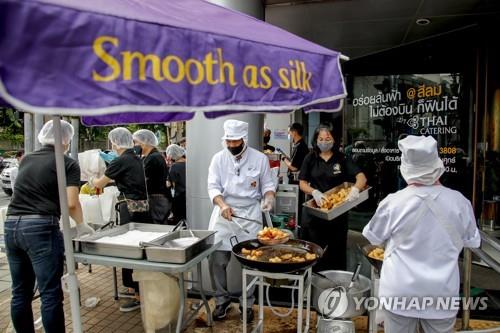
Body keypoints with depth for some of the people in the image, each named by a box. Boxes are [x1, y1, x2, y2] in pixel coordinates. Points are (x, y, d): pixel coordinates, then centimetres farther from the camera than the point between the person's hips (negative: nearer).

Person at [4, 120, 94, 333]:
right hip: (40, 229, -7)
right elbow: (71, 203, -10)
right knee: (50, 295, 0)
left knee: (20, 293, 15)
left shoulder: (26, 159, 18)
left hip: (11, 227, 7)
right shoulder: (68, 164, 0)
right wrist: (81, 225, 7)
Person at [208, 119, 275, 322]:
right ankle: (222, 301, 22)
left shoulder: (260, 158, -1)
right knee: (217, 260, 2)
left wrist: (268, 197, -16)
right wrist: (222, 205, -22)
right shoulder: (219, 158, 1)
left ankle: (247, 304, 24)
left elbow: (267, 184, 5)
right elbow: (213, 186, -4)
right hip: (224, 212, 1)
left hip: (250, 213, -1)